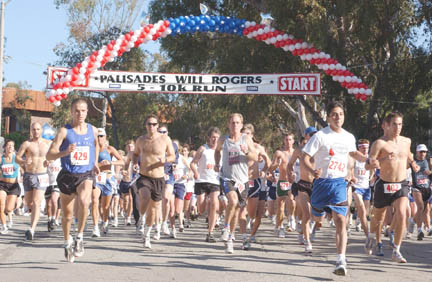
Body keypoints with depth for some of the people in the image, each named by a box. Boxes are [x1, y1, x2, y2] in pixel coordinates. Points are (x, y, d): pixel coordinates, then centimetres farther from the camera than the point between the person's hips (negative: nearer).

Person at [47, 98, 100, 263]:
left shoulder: (93, 130, 3)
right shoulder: (64, 131, -8)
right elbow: (49, 155, -13)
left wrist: (95, 162, 19)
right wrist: (65, 152, -30)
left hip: (86, 175, 1)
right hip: (67, 176, -1)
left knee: (84, 202, -31)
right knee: (67, 215, 11)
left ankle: (79, 237, -16)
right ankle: (67, 242, 38)